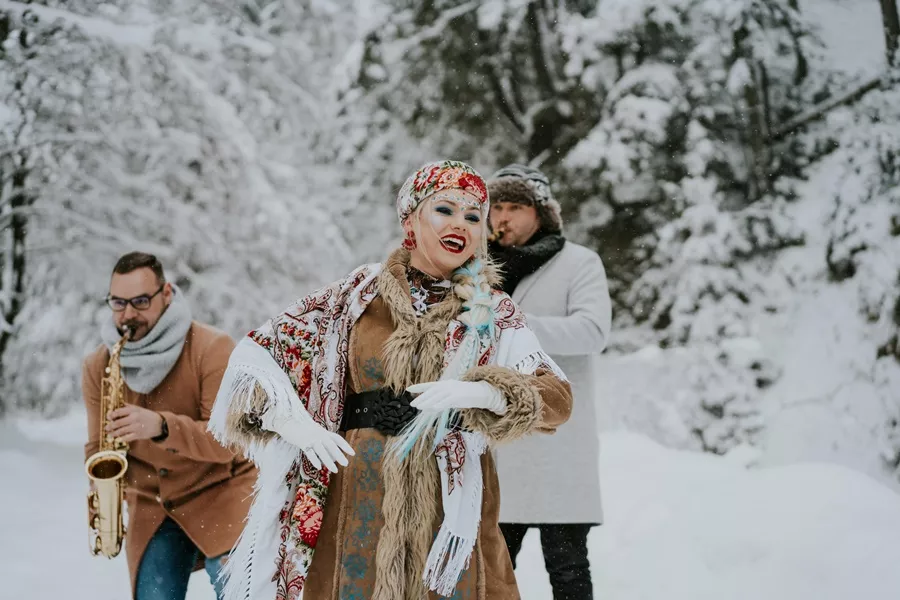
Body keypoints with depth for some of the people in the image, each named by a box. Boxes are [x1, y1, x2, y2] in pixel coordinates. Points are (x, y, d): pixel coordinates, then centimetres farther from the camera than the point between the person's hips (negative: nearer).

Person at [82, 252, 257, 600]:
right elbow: (99, 448, 7)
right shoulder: (97, 367, 1)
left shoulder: (213, 349, -13)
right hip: (151, 507, 4)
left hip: (220, 494, -4)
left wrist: (161, 426, -34)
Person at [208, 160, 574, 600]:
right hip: (359, 501, 0)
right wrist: (292, 422, -7)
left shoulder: (493, 313, 5)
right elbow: (257, 353, 9)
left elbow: (557, 397, -5)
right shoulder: (358, 293, 6)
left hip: (452, 504, 0)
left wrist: (479, 393, -22)